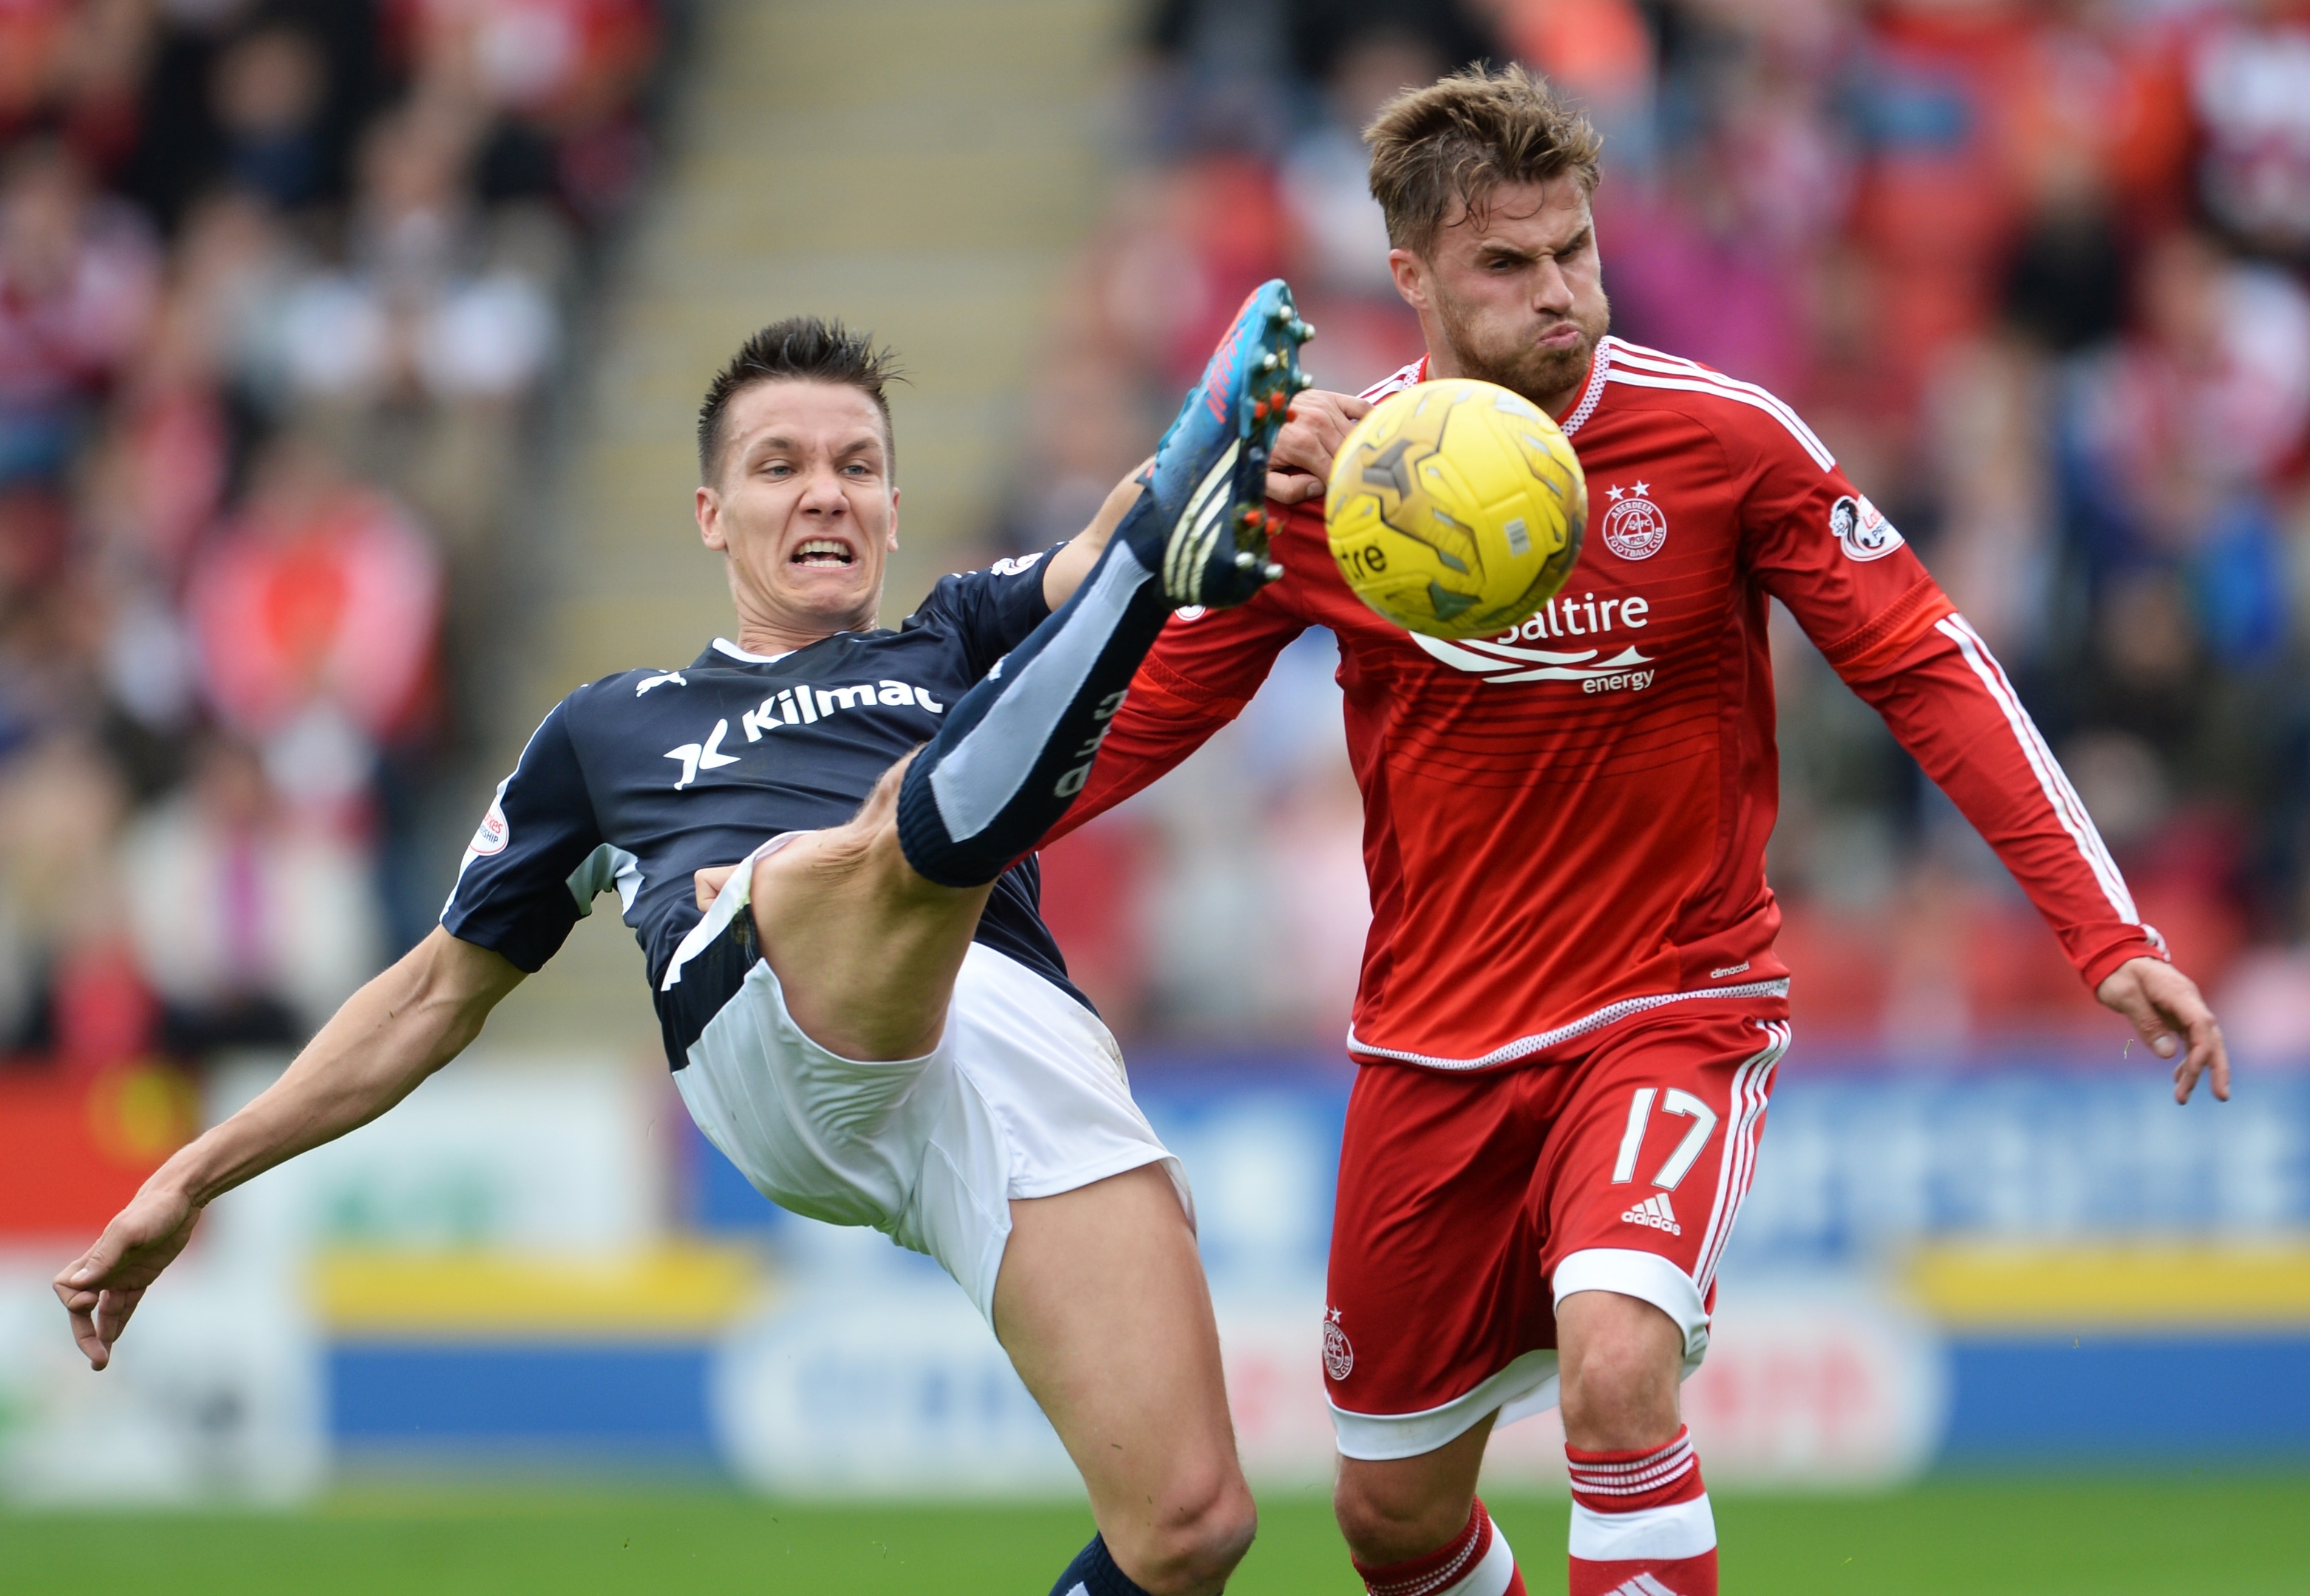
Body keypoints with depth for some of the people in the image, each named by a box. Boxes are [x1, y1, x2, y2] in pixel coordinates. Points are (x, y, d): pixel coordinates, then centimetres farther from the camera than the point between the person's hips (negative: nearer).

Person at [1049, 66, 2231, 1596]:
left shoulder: (1723, 439, -11)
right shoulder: (1316, 479, -5)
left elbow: (1925, 667, -6)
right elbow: (1147, 711, 7)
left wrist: (2108, 934, -12)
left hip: (1673, 1007, -3)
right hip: (1434, 1048, 3)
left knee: (1615, 1371, -31)